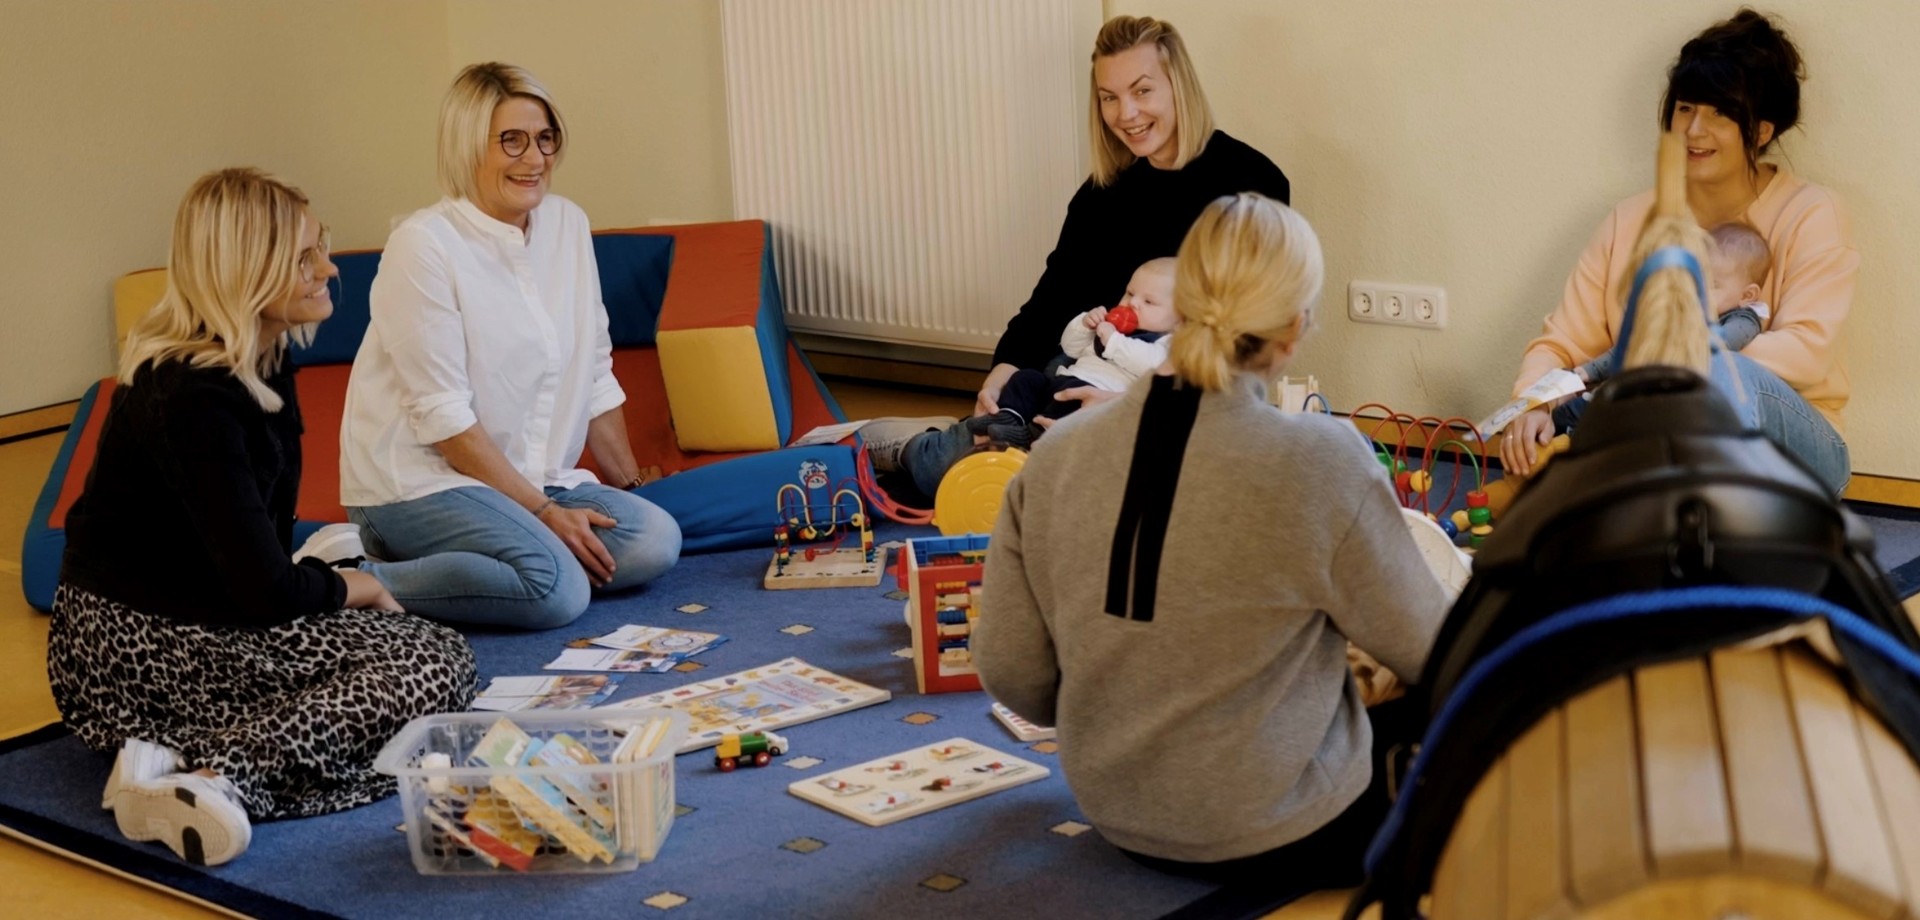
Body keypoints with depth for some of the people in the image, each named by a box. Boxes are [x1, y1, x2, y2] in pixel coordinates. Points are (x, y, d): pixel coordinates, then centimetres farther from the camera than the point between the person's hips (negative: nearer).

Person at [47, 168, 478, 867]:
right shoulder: (194, 397, -23)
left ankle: (176, 758, -13)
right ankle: (219, 779, -29)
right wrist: (346, 587, -4)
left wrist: (323, 584, -6)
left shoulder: (264, 363, 7)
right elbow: (265, 590, -23)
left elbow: (259, 551, 12)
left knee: (435, 654, -1)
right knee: (436, 663, -15)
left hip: (189, 621, 9)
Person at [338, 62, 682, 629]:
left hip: (532, 476, 8)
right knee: (558, 588, -29)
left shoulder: (567, 226, 6)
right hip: (417, 483, -8)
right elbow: (443, 416, -17)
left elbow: (595, 378, 13)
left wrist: (632, 489, 12)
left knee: (655, 540, -17)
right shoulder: (424, 246, -15)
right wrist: (545, 513, -17)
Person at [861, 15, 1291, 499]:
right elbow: (1058, 291, 4)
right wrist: (1007, 367, -17)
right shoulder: (1106, 187, 9)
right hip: (1100, 382, 5)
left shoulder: (1250, 182, -10)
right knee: (943, 466, -13)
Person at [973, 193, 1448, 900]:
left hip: (1118, 816, 6)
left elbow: (1010, 673, -3)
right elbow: (1426, 650, -9)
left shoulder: (1056, 454, -10)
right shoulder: (1320, 460, -22)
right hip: (1281, 834, -6)